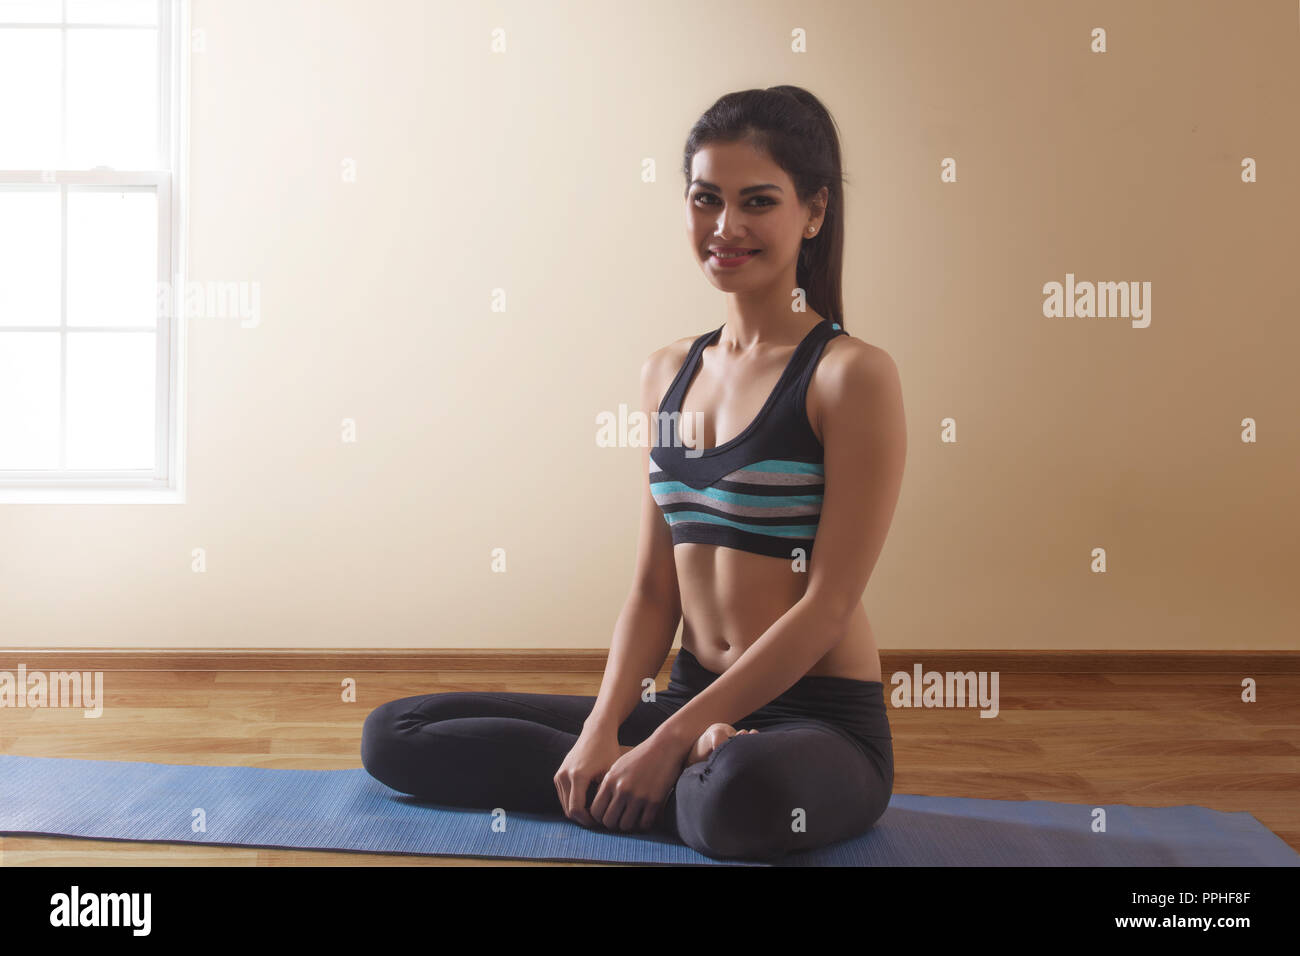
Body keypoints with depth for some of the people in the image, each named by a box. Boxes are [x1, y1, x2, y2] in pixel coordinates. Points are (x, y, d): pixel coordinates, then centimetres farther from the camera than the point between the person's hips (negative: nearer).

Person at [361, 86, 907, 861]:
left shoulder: (854, 375, -10)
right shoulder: (668, 373, 9)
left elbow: (829, 602, -15)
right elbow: (654, 589, 7)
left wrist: (668, 743, -17)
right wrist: (601, 731, -7)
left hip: (822, 720, -6)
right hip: (694, 701, 7)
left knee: (742, 796, -43)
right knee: (394, 734, 4)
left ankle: (690, 784, -9)